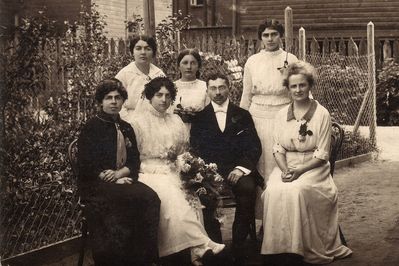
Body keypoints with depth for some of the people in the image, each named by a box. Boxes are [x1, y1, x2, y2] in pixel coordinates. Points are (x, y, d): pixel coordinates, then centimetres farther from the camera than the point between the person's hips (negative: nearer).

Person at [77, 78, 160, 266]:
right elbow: (85, 166, -6)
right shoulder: (91, 128, 1)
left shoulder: (126, 128, 18)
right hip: (97, 187, -5)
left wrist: (119, 173, -10)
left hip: (122, 182, 5)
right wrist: (116, 181, -14)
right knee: (146, 197, -30)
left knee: (151, 198, -27)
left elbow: (135, 161, 13)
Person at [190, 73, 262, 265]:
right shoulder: (200, 117, 17)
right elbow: (195, 149, 7)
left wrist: (241, 169, -10)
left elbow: (254, 147, 8)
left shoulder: (243, 115, 16)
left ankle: (239, 246, -21)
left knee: (248, 188, -33)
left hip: (238, 170, 0)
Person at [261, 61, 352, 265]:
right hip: (286, 167, 3)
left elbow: (321, 154, -6)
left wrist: (299, 171, -18)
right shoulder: (282, 114, 10)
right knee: (274, 191, -29)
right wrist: (285, 170, -13)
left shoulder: (322, 114, -2)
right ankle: (276, 249, -20)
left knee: (296, 191, -34)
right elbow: (278, 148, 7)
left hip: (313, 168, -3)